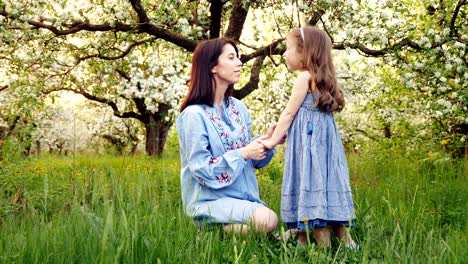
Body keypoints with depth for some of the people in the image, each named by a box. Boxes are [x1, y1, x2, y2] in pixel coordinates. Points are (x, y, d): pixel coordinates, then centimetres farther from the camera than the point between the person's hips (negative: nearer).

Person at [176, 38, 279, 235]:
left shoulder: (238, 108, 7)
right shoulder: (195, 115, -13)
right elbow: (202, 170, -16)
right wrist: (243, 153, -19)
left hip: (244, 197, 7)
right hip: (209, 200, -7)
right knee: (266, 220, -28)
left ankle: (225, 228, 9)